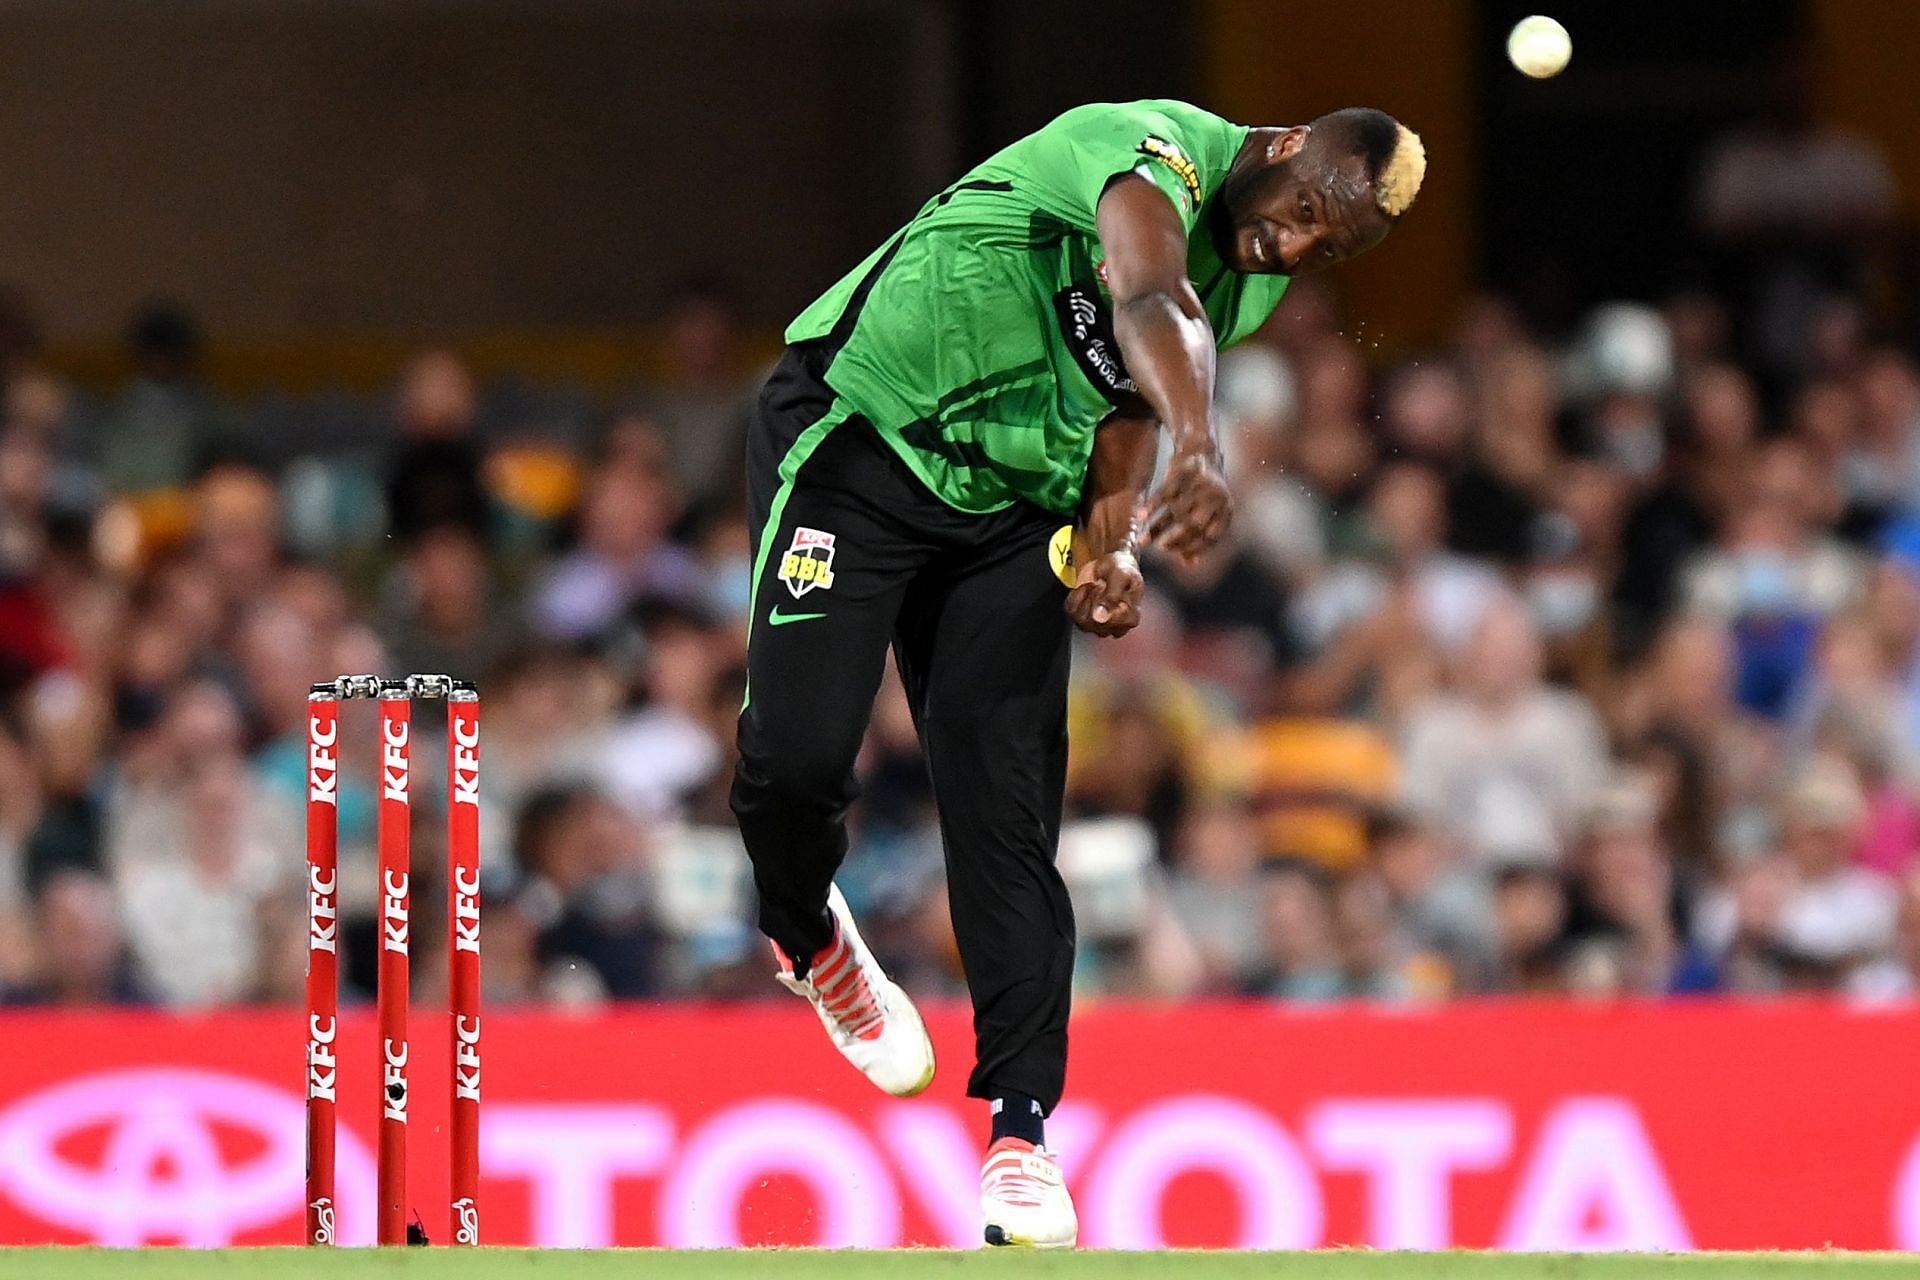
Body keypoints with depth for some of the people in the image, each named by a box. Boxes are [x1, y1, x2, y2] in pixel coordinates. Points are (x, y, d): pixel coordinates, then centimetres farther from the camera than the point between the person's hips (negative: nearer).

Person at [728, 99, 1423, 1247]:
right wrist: (1201, 447, -63)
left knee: (1009, 809, -3)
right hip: (855, 442, -6)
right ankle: (805, 933, 20)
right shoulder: (1160, 147, -24)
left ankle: (1023, 1128, -1)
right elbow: (1149, 304, -45)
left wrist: (1115, 541, -4)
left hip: (1009, 504, 6)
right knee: (796, 759, -15)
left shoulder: (1253, 285, 2)